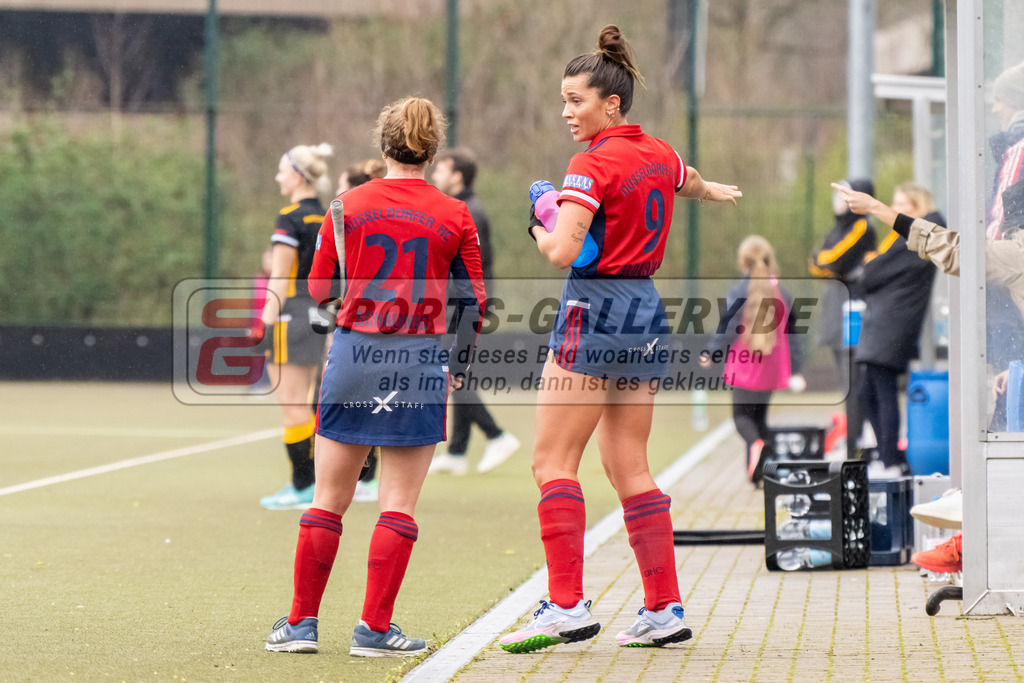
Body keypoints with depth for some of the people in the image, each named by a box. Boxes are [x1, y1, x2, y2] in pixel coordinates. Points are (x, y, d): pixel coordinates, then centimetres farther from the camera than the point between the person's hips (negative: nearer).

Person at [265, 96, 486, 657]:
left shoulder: (349, 206, 1)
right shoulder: (455, 216, 1)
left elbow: (319, 290, 4)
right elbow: (473, 301, 4)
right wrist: (459, 367, 18)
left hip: (354, 355, 1)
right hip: (419, 365, -1)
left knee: (329, 500, 8)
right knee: (399, 504, 3)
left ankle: (301, 622, 11)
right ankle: (374, 627, 1)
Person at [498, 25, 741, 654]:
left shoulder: (593, 164, -13)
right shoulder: (660, 154, 11)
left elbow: (563, 251, -23)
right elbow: (690, 182, 36)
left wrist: (540, 229, 0)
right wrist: (716, 191, 59)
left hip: (596, 308, -8)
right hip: (646, 308, 8)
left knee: (553, 461, -7)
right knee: (629, 467, 11)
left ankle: (567, 607, -16)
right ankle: (665, 609, 9)